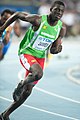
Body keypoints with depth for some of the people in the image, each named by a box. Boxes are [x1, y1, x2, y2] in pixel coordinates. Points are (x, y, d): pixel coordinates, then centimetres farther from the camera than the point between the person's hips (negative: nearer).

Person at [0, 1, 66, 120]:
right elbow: (17, 14, -4)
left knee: (27, 91, 6)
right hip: (26, 53, -6)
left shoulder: (61, 28, -3)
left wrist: (57, 48, -19)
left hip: (40, 57, 6)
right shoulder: (38, 20, -18)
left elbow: (53, 50, 5)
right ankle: (21, 85, -6)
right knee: (38, 73, -36)